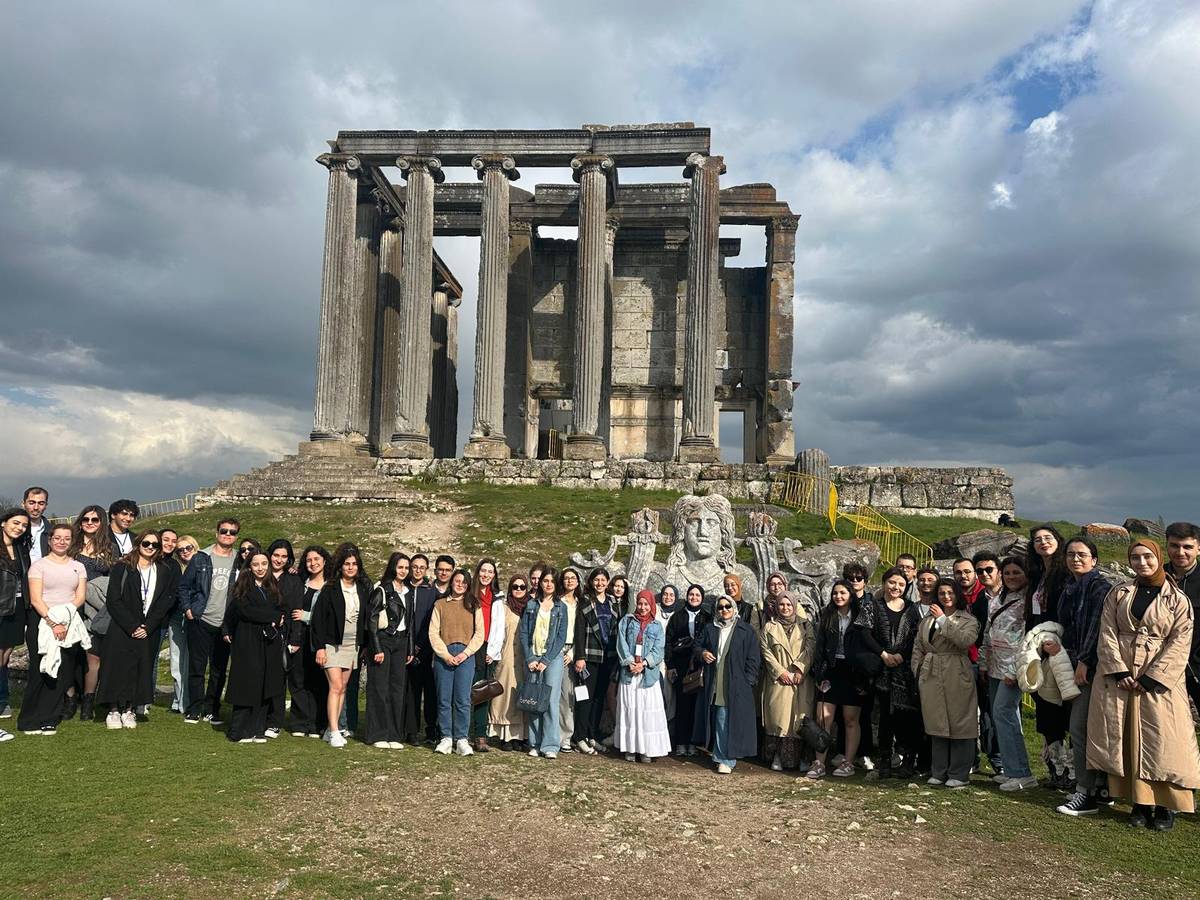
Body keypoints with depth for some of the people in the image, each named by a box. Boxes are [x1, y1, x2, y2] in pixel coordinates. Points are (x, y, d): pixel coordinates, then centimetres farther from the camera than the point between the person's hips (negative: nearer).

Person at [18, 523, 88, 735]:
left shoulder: (78, 566, 14)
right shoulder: (39, 565, 3)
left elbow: (80, 597, 6)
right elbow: (36, 599, -6)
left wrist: (64, 614, -12)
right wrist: (52, 622, -16)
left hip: (70, 625, 3)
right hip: (41, 622, -3)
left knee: (63, 673, -1)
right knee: (40, 671, -4)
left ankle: (49, 721, 7)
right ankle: (31, 721, 7)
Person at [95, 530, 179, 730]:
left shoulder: (165, 571, 8)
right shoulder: (122, 568, 1)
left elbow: (166, 602, 5)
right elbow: (113, 601, -5)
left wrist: (148, 627, -6)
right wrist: (132, 626, -12)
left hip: (148, 631, 2)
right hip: (121, 629, -2)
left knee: (140, 670, 0)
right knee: (118, 667, -4)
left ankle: (129, 710, 9)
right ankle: (114, 710, 6)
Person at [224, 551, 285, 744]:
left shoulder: (274, 586, 15)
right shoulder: (243, 587, 0)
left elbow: (283, 611, 11)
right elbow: (247, 611, -13)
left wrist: (277, 622, -10)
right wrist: (274, 616, -8)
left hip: (270, 644, 4)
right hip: (248, 643, -4)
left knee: (265, 687, 3)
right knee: (247, 686, -4)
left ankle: (257, 730, 9)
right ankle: (240, 732, 4)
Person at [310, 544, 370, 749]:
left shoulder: (363, 589, 6)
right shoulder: (330, 588, -7)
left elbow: (367, 618, 9)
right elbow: (318, 618, -7)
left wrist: (364, 645, 4)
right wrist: (320, 646, -12)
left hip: (353, 645, 4)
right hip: (332, 643, -4)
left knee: (342, 688, 8)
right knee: (336, 686, -12)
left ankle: (333, 728, 16)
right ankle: (334, 732, -11)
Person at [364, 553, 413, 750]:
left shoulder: (408, 591, 13)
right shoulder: (381, 589, -7)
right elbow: (372, 618, -11)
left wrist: (410, 649, 12)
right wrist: (377, 648, -15)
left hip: (401, 642, 6)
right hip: (382, 640, -6)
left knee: (398, 688, 5)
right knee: (380, 688, -2)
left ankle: (394, 735, 11)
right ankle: (378, 735, 4)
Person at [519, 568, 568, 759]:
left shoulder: (561, 607, 7)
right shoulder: (531, 605, 10)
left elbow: (561, 637, 0)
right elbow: (523, 633, 5)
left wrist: (546, 661, -8)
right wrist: (529, 659, -5)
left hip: (553, 657, -2)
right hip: (532, 658, 2)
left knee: (551, 701, -8)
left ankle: (550, 746, -8)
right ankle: (535, 744, 7)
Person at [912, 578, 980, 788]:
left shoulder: (969, 620, 2)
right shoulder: (927, 619, 16)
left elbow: (965, 640, -19)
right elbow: (918, 647, 16)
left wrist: (944, 620, -15)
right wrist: (918, 672, 6)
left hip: (957, 678, -4)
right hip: (931, 677, 4)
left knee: (959, 724, 0)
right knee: (937, 725, 9)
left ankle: (959, 774, 10)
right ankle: (938, 772, 18)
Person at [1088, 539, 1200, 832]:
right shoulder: (1118, 595, 9)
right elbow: (1107, 634, 3)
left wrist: (1150, 679, -12)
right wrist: (1119, 672, -10)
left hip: (1158, 681, -2)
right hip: (1117, 676, 2)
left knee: (1161, 742, -4)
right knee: (1125, 741, 3)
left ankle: (1165, 806, 8)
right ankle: (1140, 802, 13)